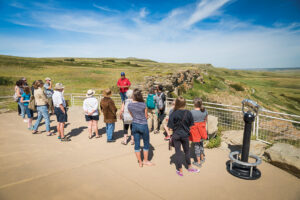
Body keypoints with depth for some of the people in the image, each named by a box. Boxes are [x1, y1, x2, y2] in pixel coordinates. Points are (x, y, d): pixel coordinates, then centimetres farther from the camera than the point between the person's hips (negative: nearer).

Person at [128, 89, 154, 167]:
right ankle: (145, 160, 28)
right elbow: (146, 116, -5)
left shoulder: (129, 105, -5)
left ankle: (140, 162, 23)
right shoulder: (143, 105, -17)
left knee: (137, 144, 12)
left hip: (135, 125, 4)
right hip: (143, 125, -4)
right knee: (146, 143, 16)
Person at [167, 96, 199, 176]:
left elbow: (171, 127, -11)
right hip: (185, 135, 2)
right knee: (187, 151, 20)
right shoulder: (188, 113, -9)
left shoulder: (174, 114, -16)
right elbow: (191, 125, 0)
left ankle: (180, 171, 18)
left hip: (176, 135, -2)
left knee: (177, 152, 9)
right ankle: (189, 167, 36)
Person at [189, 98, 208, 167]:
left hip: (195, 130, -5)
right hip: (202, 129, 5)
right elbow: (205, 120, 8)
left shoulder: (192, 112, -21)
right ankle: (202, 158, 39)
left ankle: (198, 162, 16)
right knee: (201, 144, 23)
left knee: (196, 146, 7)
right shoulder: (204, 111, -4)